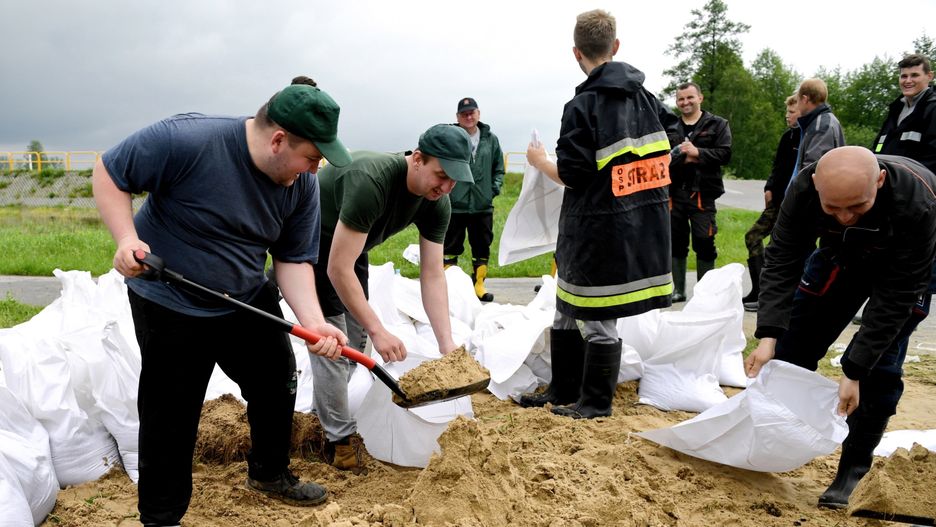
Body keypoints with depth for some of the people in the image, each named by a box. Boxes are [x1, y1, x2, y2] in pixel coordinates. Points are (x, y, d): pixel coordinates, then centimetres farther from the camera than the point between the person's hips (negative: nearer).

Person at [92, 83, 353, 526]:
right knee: (170, 418, 4)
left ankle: (269, 473, 41)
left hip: (248, 301, 6)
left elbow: (293, 258, -6)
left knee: (278, 383, 15)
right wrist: (127, 238, -30)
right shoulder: (186, 140, -28)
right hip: (170, 306, -5)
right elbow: (108, 173, -16)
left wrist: (313, 321, -20)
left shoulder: (302, 184, -11)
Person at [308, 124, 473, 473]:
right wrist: (378, 331, -39)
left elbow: (432, 275, -15)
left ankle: (323, 413, 31)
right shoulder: (371, 181, -40)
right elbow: (338, 269, -39)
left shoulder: (436, 204, -16)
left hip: (348, 244, 8)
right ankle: (341, 440, 3)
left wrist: (447, 344, -23)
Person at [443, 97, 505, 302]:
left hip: (483, 206, 4)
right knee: (451, 247, 7)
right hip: (454, 205, -3)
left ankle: (479, 284, 25)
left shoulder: (490, 139, 6)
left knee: (482, 247, 12)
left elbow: (499, 168, 14)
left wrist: (494, 189, 3)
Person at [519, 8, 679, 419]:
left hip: (597, 228, -8)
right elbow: (666, 154, 14)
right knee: (568, 307, 18)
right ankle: (563, 390, 29)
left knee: (596, 318, 4)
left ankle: (596, 402, 18)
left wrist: (539, 161, 2)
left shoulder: (582, 106, -15)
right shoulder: (646, 97, 7)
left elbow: (571, 176, -16)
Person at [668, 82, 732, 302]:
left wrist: (698, 153, -16)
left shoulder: (717, 125, 6)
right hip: (675, 192, 2)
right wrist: (681, 158, -15)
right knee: (676, 242, 9)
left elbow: (725, 154, -5)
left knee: (704, 243, -2)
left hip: (702, 193, -2)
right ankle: (678, 289, 20)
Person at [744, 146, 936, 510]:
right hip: (842, 252, 3)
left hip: (904, 265, -3)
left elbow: (894, 298, -35)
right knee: (795, 343, 1)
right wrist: (768, 337, -37)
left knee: (879, 365, -13)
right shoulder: (804, 188, -33)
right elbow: (782, 263, -27)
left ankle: (853, 473, 1)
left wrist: (854, 371, -35)